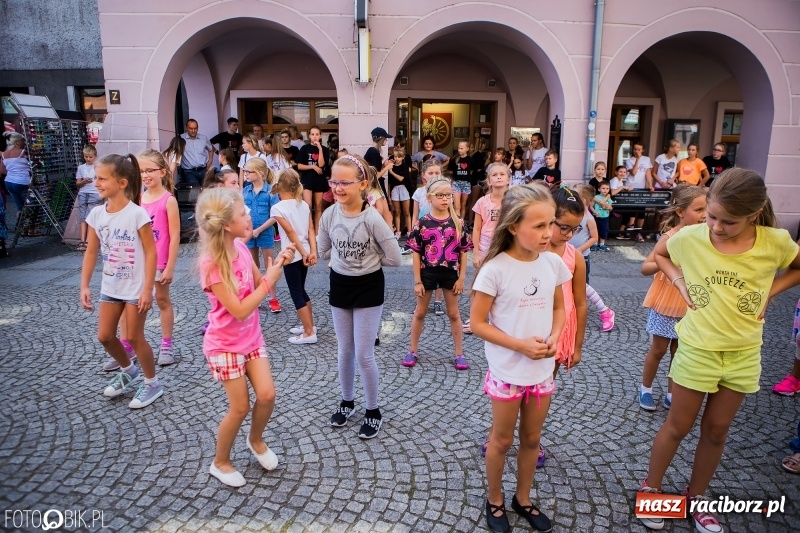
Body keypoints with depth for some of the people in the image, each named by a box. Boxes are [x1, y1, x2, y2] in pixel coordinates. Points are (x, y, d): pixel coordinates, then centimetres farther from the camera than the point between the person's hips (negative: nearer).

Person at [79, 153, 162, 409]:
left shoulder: (137, 214, -18)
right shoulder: (96, 214, -1)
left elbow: (151, 252, -16)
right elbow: (91, 251, 7)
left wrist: (147, 289, -17)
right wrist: (84, 286, 4)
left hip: (136, 288, -6)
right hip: (110, 287, 6)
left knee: (134, 337, 3)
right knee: (105, 336, 13)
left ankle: (152, 383, 23)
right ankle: (128, 372, 39)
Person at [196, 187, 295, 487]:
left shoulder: (241, 247, -5)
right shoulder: (212, 264, -26)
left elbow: (259, 285, 5)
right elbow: (239, 310, -28)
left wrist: (277, 265, -12)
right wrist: (270, 280, -26)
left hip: (251, 337, 6)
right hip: (225, 345, -6)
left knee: (267, 396, 3)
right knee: (240, 407, 3)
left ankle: (256, 440, 34)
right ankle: (220, 462, 28)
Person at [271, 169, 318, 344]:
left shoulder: (277, 208, -13)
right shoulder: (304, 204, 5)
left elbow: (291, 233, -16)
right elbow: (311, 229, -3)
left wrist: (304, 253, -12)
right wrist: (312, 252, -8)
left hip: (292, 256, -7)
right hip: (304, 254, 7)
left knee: (296, 294, 2)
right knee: (300, 290, 21)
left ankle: (309, 333, 5)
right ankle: (309, 325, 31)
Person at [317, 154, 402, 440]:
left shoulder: (372, 218, -21)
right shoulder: (329, 215, -8)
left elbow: (394, 258, -16)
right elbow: (323, 251, 7)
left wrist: (368, 260, -6)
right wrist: (346, 258, -1)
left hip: (369, 287, -4)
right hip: (339, 285, 4)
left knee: (364, 354, 2)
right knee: (345, 351, 16)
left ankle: (373, 411, 23)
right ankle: (347, 401, 37)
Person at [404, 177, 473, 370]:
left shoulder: (458, 222, -4)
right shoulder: (423, 223, -7)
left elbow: (463, 252, 0)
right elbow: (416, 253, -5)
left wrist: (461, 277, -3)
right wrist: (417, 281, -7)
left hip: (450, 273, 1)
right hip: (427, 272, 0)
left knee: (453, 314, 12)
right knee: (420, 313, 12)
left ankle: (459, 354, 24)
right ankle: (413, 350, 27)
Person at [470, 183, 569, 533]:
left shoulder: (553, 263, -6)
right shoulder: (495, 269, -20)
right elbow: (477, 323, -15)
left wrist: (554, 337, -10)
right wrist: (521, 345, -22)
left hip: (543, 370, 5)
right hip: (507, 371, -4)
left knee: (531, 439, 20)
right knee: (502, 441, 15)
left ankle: (523, 500, 42)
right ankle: (495, 502, 38)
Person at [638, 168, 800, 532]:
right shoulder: (691, 237, -15)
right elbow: (659, 253, 6)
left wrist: (770, 290, -6)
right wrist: (679, 281, -8)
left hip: (744, 354, 2)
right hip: (697, 349, -2)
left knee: (717, 430, 15)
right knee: (678, 426, 9)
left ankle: (696, 497, 35)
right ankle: (651, 488, 29)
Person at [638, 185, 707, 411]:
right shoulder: (670, 238, -18)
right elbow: (645, 268, -20)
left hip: (689, 305, 5)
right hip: (666, 303, -5)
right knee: (658, 349, 9)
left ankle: (671, 395, 29)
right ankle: (645, 389, 28)